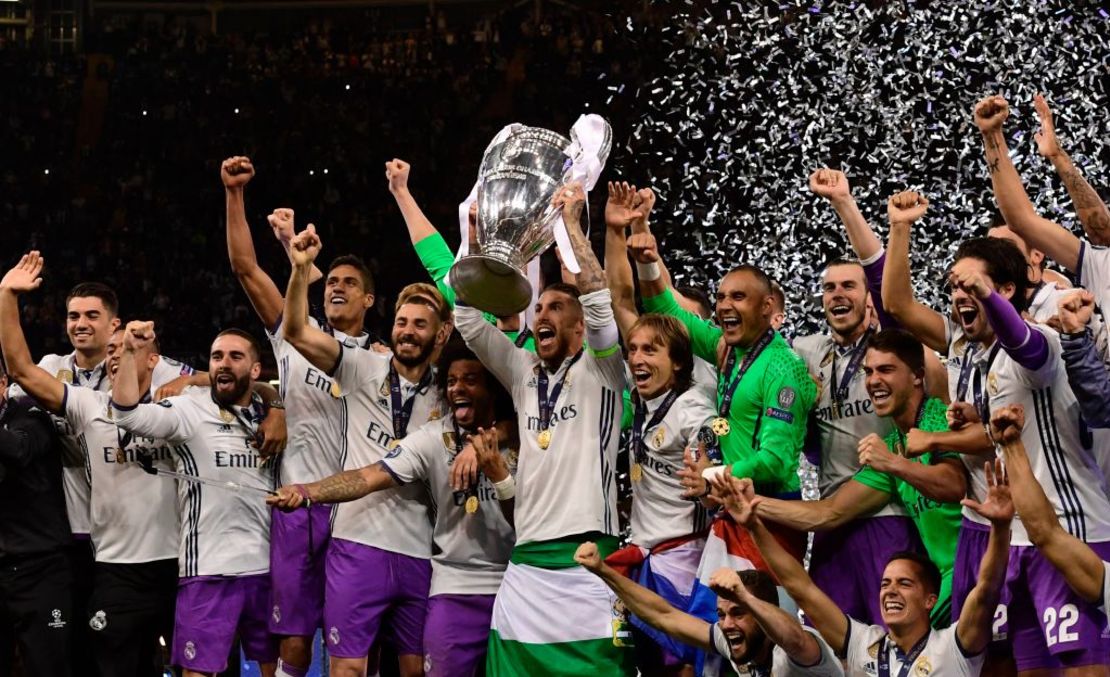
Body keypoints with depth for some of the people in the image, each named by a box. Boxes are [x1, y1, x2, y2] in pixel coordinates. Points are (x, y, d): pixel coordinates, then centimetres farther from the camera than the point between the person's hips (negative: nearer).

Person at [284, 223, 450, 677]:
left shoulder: (446, 396, 11)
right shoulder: (362, 369, 3)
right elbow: (297, 333, -8)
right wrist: (301, 267, -19)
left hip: (419, 552, 3)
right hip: (357, 542, -3)